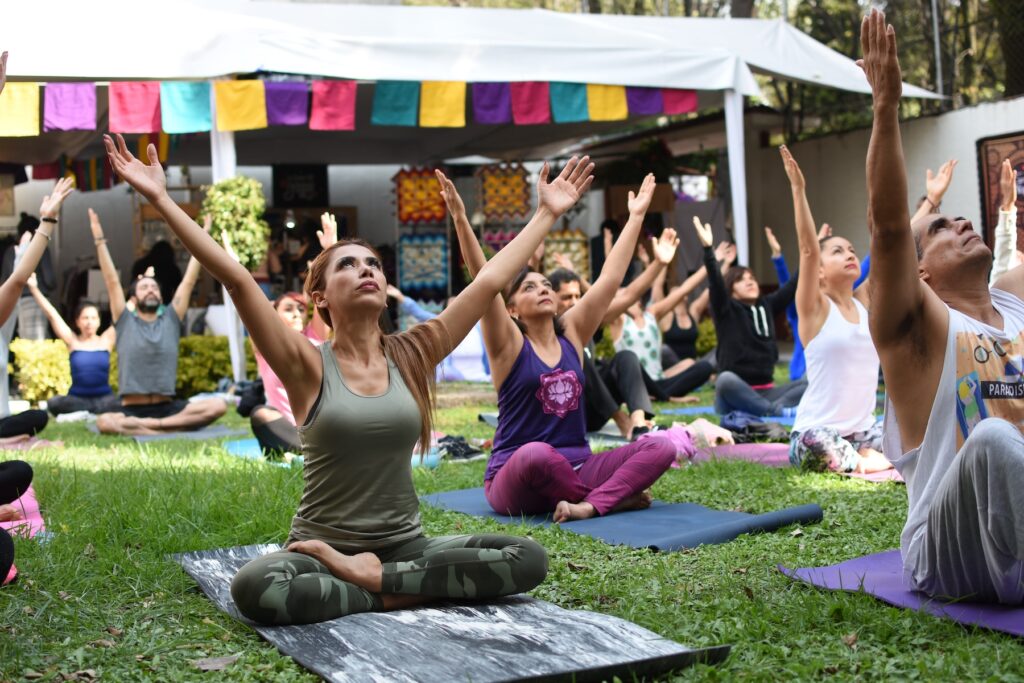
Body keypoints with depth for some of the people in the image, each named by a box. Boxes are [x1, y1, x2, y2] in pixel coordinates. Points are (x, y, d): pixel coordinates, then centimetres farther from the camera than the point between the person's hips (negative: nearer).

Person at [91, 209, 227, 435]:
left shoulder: (170, 319, 12)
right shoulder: (125, 321, 7)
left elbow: (189, 281, 10)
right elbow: (111, 280, 2)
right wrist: (99, 239, -3)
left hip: (168, 407, 3)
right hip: (132, 410, -2)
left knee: (218, 406, -24)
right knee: (104, 422, -36)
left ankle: (150, 426, -25)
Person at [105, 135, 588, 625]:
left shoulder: (412, 356, 4)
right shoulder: (308, 367, -5)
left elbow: (490, 281, 6)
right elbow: (235, 279, -14)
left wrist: (547, 213, 9)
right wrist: (161, 200, -21)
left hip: (404, 545, 3)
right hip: (321, 548, -3)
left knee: (529, 559, -20)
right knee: (255, 587, -36)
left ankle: (375, 576, -13)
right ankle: (394, 594, -16)